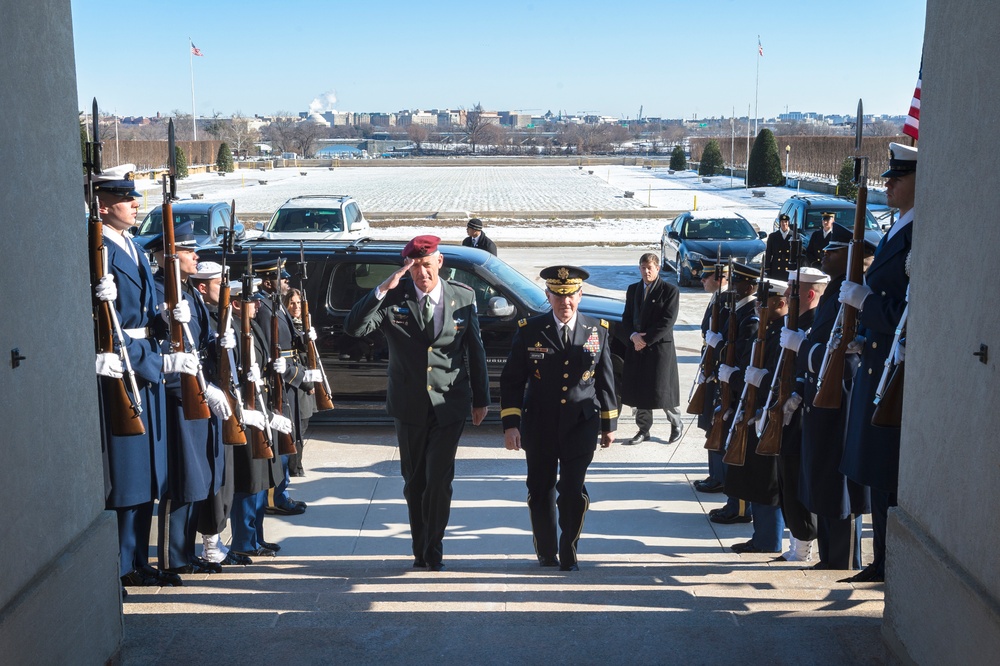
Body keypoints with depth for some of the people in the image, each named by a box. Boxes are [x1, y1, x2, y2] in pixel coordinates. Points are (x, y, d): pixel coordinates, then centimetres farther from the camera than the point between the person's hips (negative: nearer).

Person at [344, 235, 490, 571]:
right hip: (409, 406, 1)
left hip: (449, 405, -1)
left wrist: (481, 399, 9)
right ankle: (421, 549, 27)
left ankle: (433, 550, 12)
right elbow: (353, 328, -16)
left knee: (439, 480, -7)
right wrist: (383, 289, -24)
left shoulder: (463, 297, 0)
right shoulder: (394, 299, -4)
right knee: (414, 482, 12)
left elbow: (475, 350, 6)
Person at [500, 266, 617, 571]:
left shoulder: (597, 331, 2)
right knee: (541, 490, 10)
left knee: (574, 491, -3)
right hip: (539, 426, 0)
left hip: (581, 425, 0)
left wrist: (609, 424, 11)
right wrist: (510, 424, -8)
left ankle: (569, 553, 16)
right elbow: (511, 380, -1)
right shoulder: (529, 331, -3)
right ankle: (546, 551, 28)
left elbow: (606, 380, 9)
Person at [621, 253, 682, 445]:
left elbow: (667, 321, -12)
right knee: (638, 390, 7)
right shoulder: (633, 290, 12)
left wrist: (645, 339, -14)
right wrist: (633, 336, -9)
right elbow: (627, 317, 11)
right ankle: (643, 429, 20)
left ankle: (677, 425, 19)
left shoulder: (670, 291, -6)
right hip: (636, 347, 5)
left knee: (661, 391, -3)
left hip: (660, 347, -5)